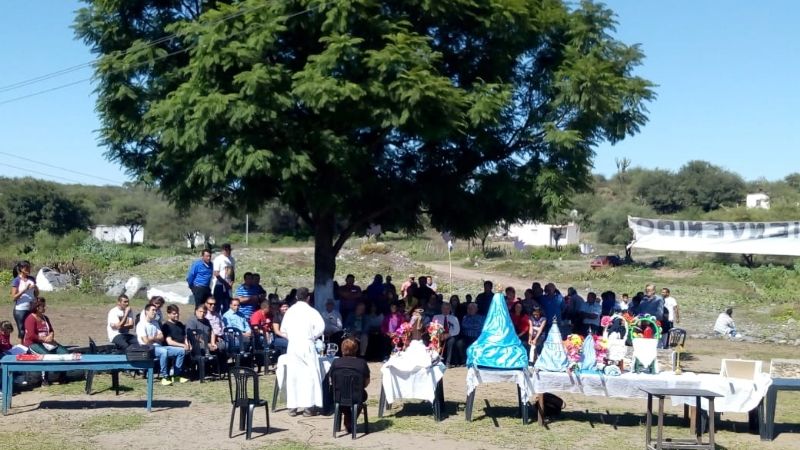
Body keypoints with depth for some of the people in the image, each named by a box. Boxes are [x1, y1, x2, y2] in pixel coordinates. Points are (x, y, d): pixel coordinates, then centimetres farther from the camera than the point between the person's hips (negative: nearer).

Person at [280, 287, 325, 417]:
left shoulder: (290, 311, 8)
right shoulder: (311, 311, -5)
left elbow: (283, 329, 13)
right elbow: (320, 327, -13)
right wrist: (313, 336, 3)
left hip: (292, 346, 4)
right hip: (307, 345, -4)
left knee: (292, 375, 8)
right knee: (310, 375, 0)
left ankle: (292, 407, 10)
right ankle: (308, 407, -4)